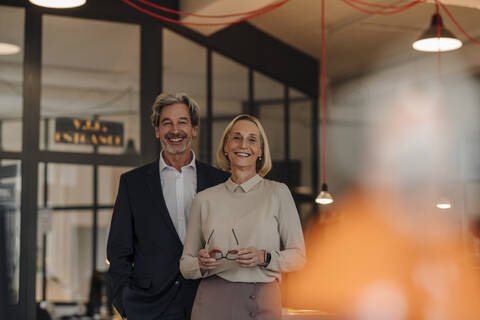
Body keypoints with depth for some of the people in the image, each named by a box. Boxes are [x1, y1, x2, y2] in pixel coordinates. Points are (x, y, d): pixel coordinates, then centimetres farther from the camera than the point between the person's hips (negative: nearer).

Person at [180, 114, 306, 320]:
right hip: (214, 303, 1)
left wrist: (264, 258, -16)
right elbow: (185, 265, 9)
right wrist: (201, 263, -12)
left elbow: (298, 256, 1)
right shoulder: (204, 199, 6)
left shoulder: (278, 192, 2)